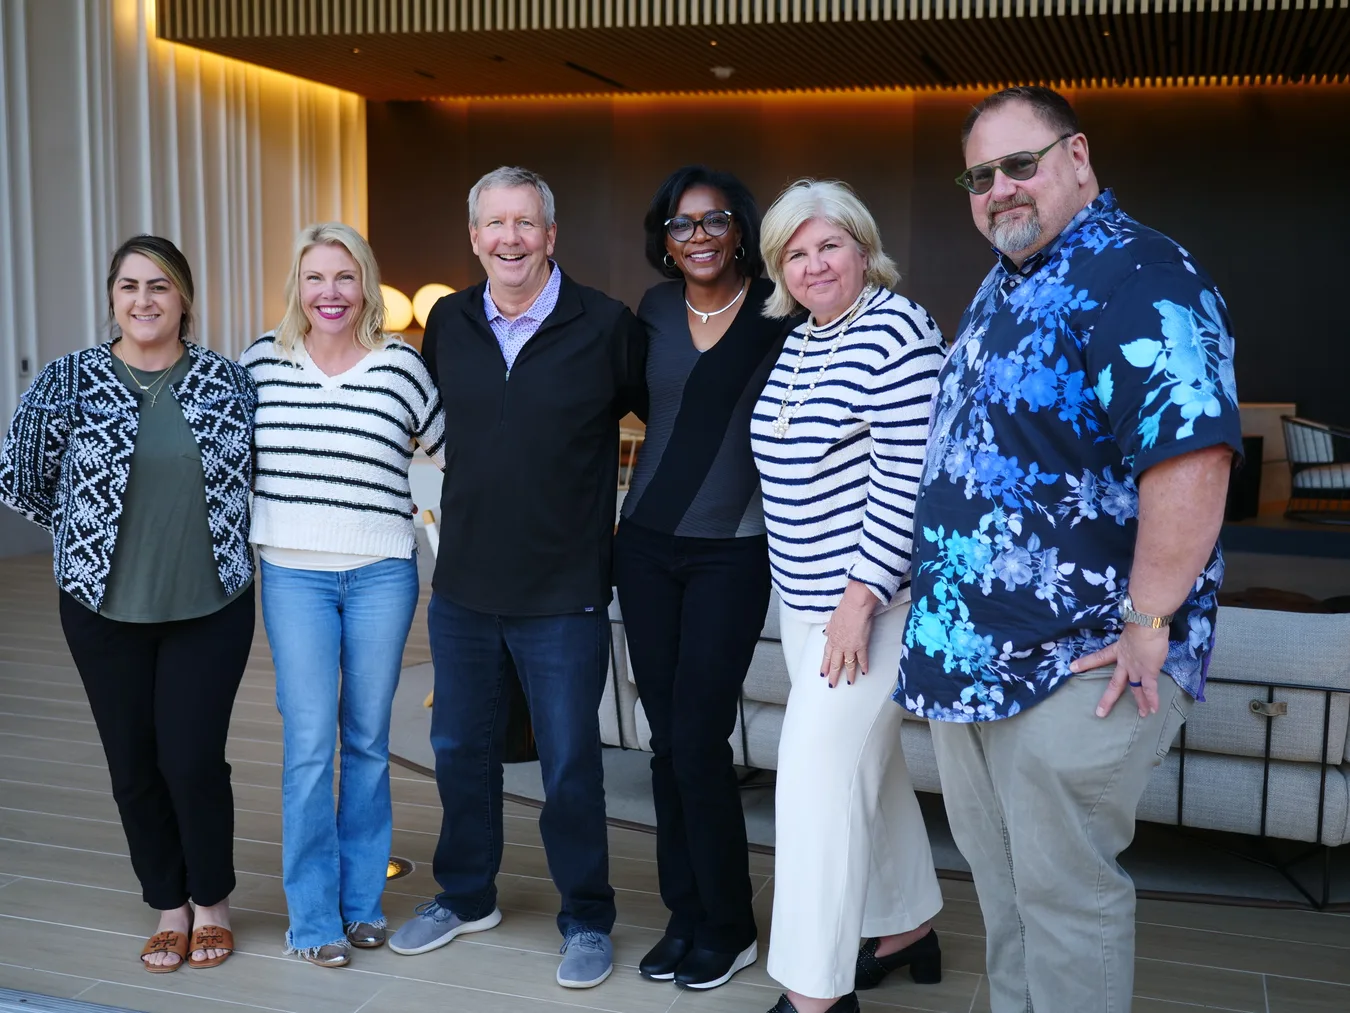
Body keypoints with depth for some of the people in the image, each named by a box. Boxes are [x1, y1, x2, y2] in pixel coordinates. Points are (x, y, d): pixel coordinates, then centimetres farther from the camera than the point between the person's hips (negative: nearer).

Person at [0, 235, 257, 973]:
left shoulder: (228, 381, -2)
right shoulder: (68, 382, -3)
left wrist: (215, 536, 4)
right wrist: (91, 534, 5)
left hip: (210, 607, -1)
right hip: (105, 609, 1)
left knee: (193, 759, -2)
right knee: (134, 765, 9)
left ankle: (212, 901, 23)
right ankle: (169, 906, 29)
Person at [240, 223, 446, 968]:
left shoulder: (401, 365, -2)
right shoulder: (262, 359, 3)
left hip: (381, 576, 0)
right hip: (292, 576, 0)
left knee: (368, 740, 9)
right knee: (309, 744, -2)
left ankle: (362, 902, 23)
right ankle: (313, 918, 11)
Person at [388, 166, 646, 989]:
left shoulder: (606, 326, -11)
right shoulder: (449, 323, 3)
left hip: (565, 594, -4)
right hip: (463, 586, 5)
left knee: (570, 764, 6)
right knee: (461, 749, 18)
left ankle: (587, 920, 26)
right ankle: (466, 896, 39)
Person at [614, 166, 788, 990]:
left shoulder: (777, 314, -6)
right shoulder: (657, 310, 7)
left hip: (731, 551, -4)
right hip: (647, 543, 4)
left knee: (698, 741, -5)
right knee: (668, 741, 9)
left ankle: (729, 929, 13)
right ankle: (684, 915, 23)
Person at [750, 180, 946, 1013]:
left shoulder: (896, 332, -14)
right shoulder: (796, 343, 11)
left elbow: (908, 477, -20)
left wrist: (861, 596, -22)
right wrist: (812, 594, 18)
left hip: (869, 598, -9)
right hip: (805, 599, 9)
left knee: (820, 775, -8)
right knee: (866, 766, 17)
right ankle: (908, 928, 34)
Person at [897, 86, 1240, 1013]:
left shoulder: (1137, 277, -17)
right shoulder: (1006, 287, 14)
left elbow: (1190, 453, -28)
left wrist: (1149, 627, -25)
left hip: (1074, 665, -9)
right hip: (969, 649, 9)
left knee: (1063, 891, 3)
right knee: (999, 876, 21)